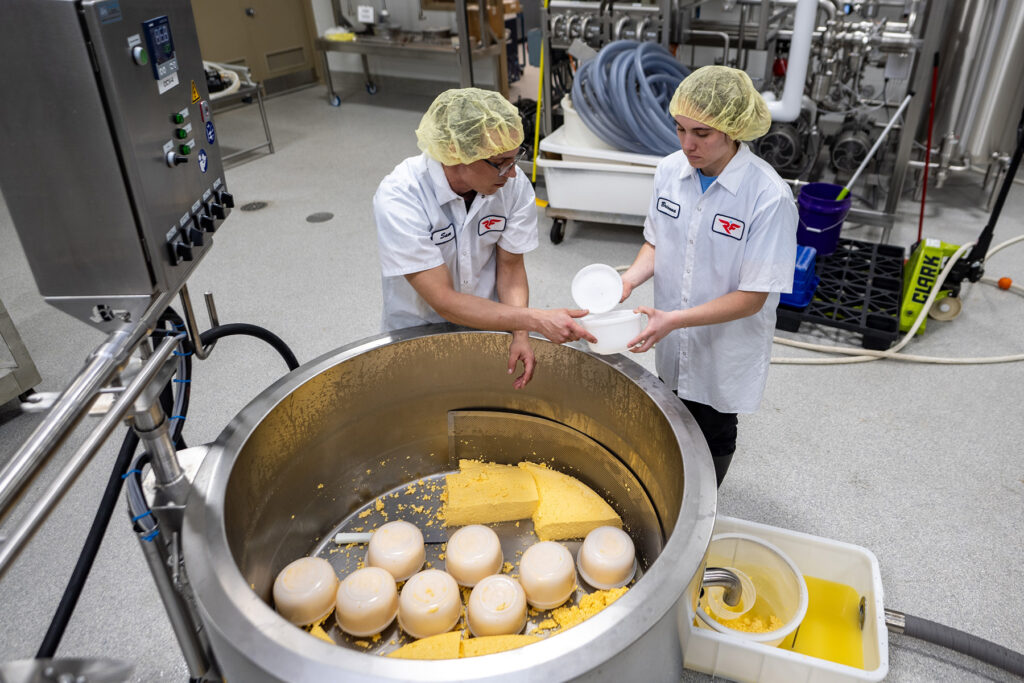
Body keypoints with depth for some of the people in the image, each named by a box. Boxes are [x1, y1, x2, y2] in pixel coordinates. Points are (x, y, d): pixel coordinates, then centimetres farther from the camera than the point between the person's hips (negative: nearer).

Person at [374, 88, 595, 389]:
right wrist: (536, 320, -32)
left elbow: (511, 266, -4)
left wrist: (520, 335, -21)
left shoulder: (514, 184, -15)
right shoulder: (398, 199, -27)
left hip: (490, 324, 2)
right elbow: (444, 302, -27)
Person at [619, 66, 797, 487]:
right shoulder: (669, 171, -10)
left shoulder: (769, 197, -27)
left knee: (713, 436, 20)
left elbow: (752, 297, -24)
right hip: (673, 344, 5)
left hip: (726, 352, -5)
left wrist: (675, 319, -33)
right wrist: (631, 278, -17)